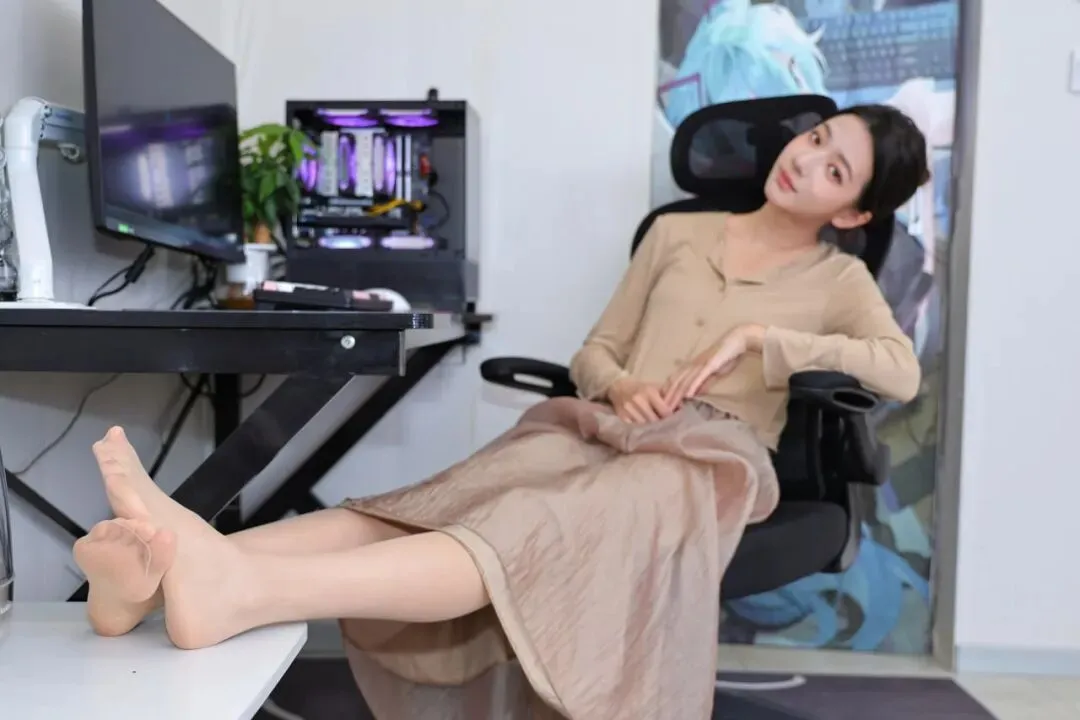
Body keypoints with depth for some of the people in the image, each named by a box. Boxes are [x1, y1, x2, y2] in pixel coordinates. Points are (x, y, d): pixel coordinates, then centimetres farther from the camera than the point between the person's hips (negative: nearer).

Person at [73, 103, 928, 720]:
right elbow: (594, 351, 20)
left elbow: (904, 372, -2)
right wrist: (620, 387, -4)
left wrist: (757, 336, -8)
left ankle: (243, 592, -56)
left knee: (539, 533, -35)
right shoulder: (677, 233, 22)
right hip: (600, 430, 3)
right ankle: (169, 565, -47)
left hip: (707, 456, -3)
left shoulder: (839, 278, 16)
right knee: (454, 506, -27)